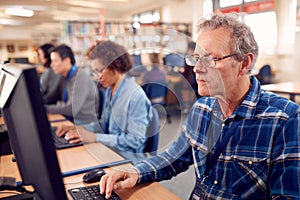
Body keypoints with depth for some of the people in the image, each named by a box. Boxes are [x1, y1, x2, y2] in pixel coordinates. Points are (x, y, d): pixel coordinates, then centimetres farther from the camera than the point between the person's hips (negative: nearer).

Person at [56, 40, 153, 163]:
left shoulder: (136, 96, -18)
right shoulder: (110, 90, 8)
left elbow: (136, 140, -20)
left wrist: (95, 137, -21)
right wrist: (80, 129, 0)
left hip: (127, 161, -7)